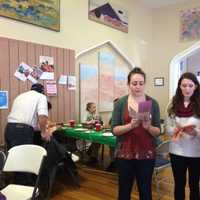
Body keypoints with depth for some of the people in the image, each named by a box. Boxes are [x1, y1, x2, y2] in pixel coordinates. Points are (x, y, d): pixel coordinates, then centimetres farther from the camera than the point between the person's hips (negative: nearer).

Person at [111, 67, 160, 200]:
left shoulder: (153, 103, -1)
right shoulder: (120, 103, -3)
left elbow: (158, 131, 0)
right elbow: (114, 130, -6)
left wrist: (148, 127, -20)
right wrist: (131, 125, -22)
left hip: (146, 154, 1)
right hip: (125, 153, 0)